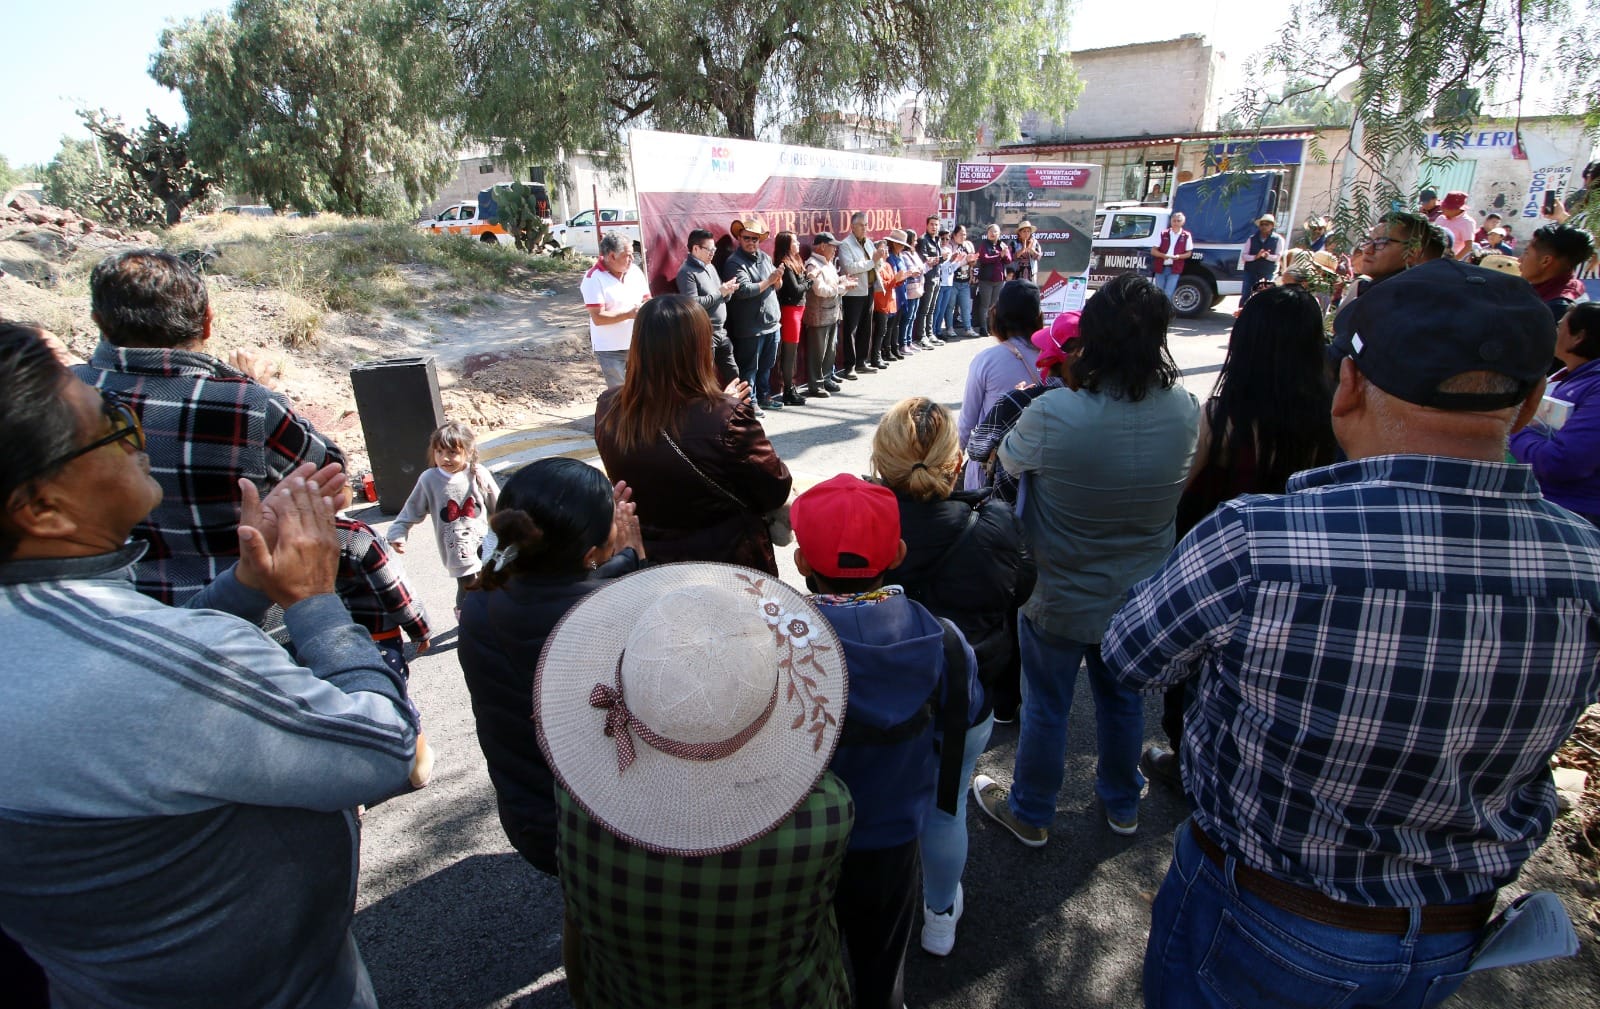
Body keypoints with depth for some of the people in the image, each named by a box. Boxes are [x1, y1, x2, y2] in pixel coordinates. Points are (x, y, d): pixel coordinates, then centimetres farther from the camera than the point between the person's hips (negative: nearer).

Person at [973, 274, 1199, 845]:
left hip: (1060, 599, -4)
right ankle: (1122, 804, 49)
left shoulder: (1053, 414, -30)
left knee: (1045, 706, 16)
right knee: (1122, 699, 26)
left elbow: (1008, 459, -10)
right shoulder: (1186, 410, -15)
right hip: (1139, 597, 4)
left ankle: (1029, 814, 39)